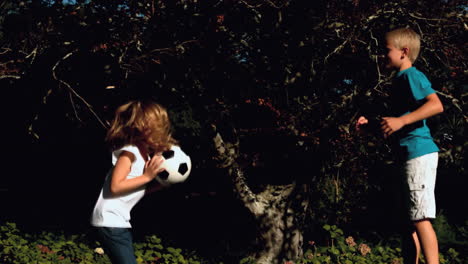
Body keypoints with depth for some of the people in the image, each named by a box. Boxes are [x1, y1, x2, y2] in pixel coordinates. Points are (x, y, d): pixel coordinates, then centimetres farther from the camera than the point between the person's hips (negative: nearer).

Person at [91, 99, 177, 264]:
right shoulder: (129, 152, -15)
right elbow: (115, 187, -22)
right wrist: (147, 176, -18)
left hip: (120, 221, 10)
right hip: (110, 221, -10)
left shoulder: (145, 154, 12)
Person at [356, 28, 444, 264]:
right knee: (412, 217, 13)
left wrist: (400, 121, -27)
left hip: (419, 152, -11)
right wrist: (371, 124, 15)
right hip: (411, 155, 11)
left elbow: (436, 105, -23)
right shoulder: (400, 79, 21)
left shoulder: (411, 75, -9)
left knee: (420, 217, -13)